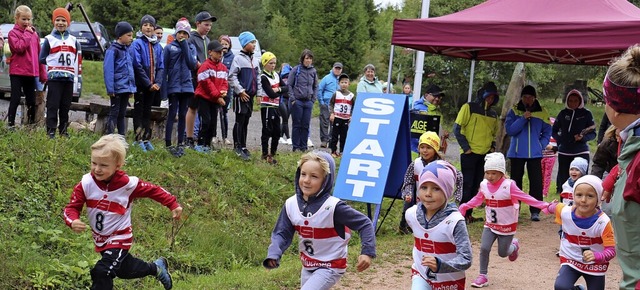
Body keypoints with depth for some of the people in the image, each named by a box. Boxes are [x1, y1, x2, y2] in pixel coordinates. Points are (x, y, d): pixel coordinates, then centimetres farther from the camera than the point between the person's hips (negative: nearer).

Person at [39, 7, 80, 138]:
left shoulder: (73, 40, 13)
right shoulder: (49, 39, 3)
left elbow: (78, 57, 20)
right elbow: (42, 59, 3)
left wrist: (76, 69, 6)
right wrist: (53, 63, -6)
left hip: (69, 77, 4)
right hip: (54, 77, -3)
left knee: (65, 106, 8)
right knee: (53, 105, -6)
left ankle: (63, 131, 16)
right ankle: (51, 131, -4)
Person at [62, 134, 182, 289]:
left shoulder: (129, 184, -22)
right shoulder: (86, 184, -18)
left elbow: (154, 190, -7)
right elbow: (71, 208, -14)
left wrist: (173, 205, -8)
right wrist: (73, 221, -36)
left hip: (120, 239, -5)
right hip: (100, 240, 5)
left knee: (101, 273, -22)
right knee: (124, 269, 26)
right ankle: (156, 268, 51)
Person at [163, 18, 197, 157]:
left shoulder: (191, 47, 9)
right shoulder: (169, 48, 0)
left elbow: (192, 65, -6)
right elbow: (164, 67, 0)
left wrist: (185, 47, -10)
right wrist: (163, 86, -5)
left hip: (186, 86, 3)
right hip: (173, 86, -3)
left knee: (182, 115, 8)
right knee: (172, 114, -6)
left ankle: (181, 144, 15)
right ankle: (168, 144, -4)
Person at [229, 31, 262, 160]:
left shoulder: (255, 60, 14)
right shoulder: (238, 58, -8)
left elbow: (258, 77, 18)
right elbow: (232, 77, -12)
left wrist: (259, 93, 11)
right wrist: (240, 91, -15)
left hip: (250, 96, 7)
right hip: (241, 95, -7)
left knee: (246, 122, 11)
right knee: (240, 121, -6)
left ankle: (243, 146, 17)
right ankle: (238, 146, -3)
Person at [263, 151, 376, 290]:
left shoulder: (333, 207, -25)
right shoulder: (291, 204, -10)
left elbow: (364, 223, -19)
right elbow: (282, 234, -4)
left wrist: (367, 252, -29)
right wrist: (273, 255, -22)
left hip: (330, 268, -6)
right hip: (307, 267, 6)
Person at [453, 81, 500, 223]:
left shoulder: (493, 114, 15)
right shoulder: (469, 108, -4)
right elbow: (457, 128, -8)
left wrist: (492, 146, 10)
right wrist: (466, 147, -12)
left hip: (485, 155, 6)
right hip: (470, 154, -6)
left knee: (475, 185, 9)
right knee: (467, 185, -6)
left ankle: (469, 214, 16)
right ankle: (463, 214, -1)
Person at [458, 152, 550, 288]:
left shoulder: (509, 185, -21)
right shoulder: (484, 185, -6)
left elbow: (525, 198, -23)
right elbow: (477, 200, 13)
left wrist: (544, 205, -30)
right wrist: (464, 206, 5)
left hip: (507, 226, -3)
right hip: (490, 224, 3)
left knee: (502, 253, 10)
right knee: (484, 248, -12)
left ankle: (514, 245, 46)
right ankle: (483, 276, 3)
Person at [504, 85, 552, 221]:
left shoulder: (542, 112, 5)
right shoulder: (514, 111, 2)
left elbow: (547, 132, 11)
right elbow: (509, 130, -9)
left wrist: (541, 145, -3)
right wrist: (523, 118, -18)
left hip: (535, 154, 0)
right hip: (517, 153, 0)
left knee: (536, 182, -7)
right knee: (516, 181, 6)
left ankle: (535, 211, -2)